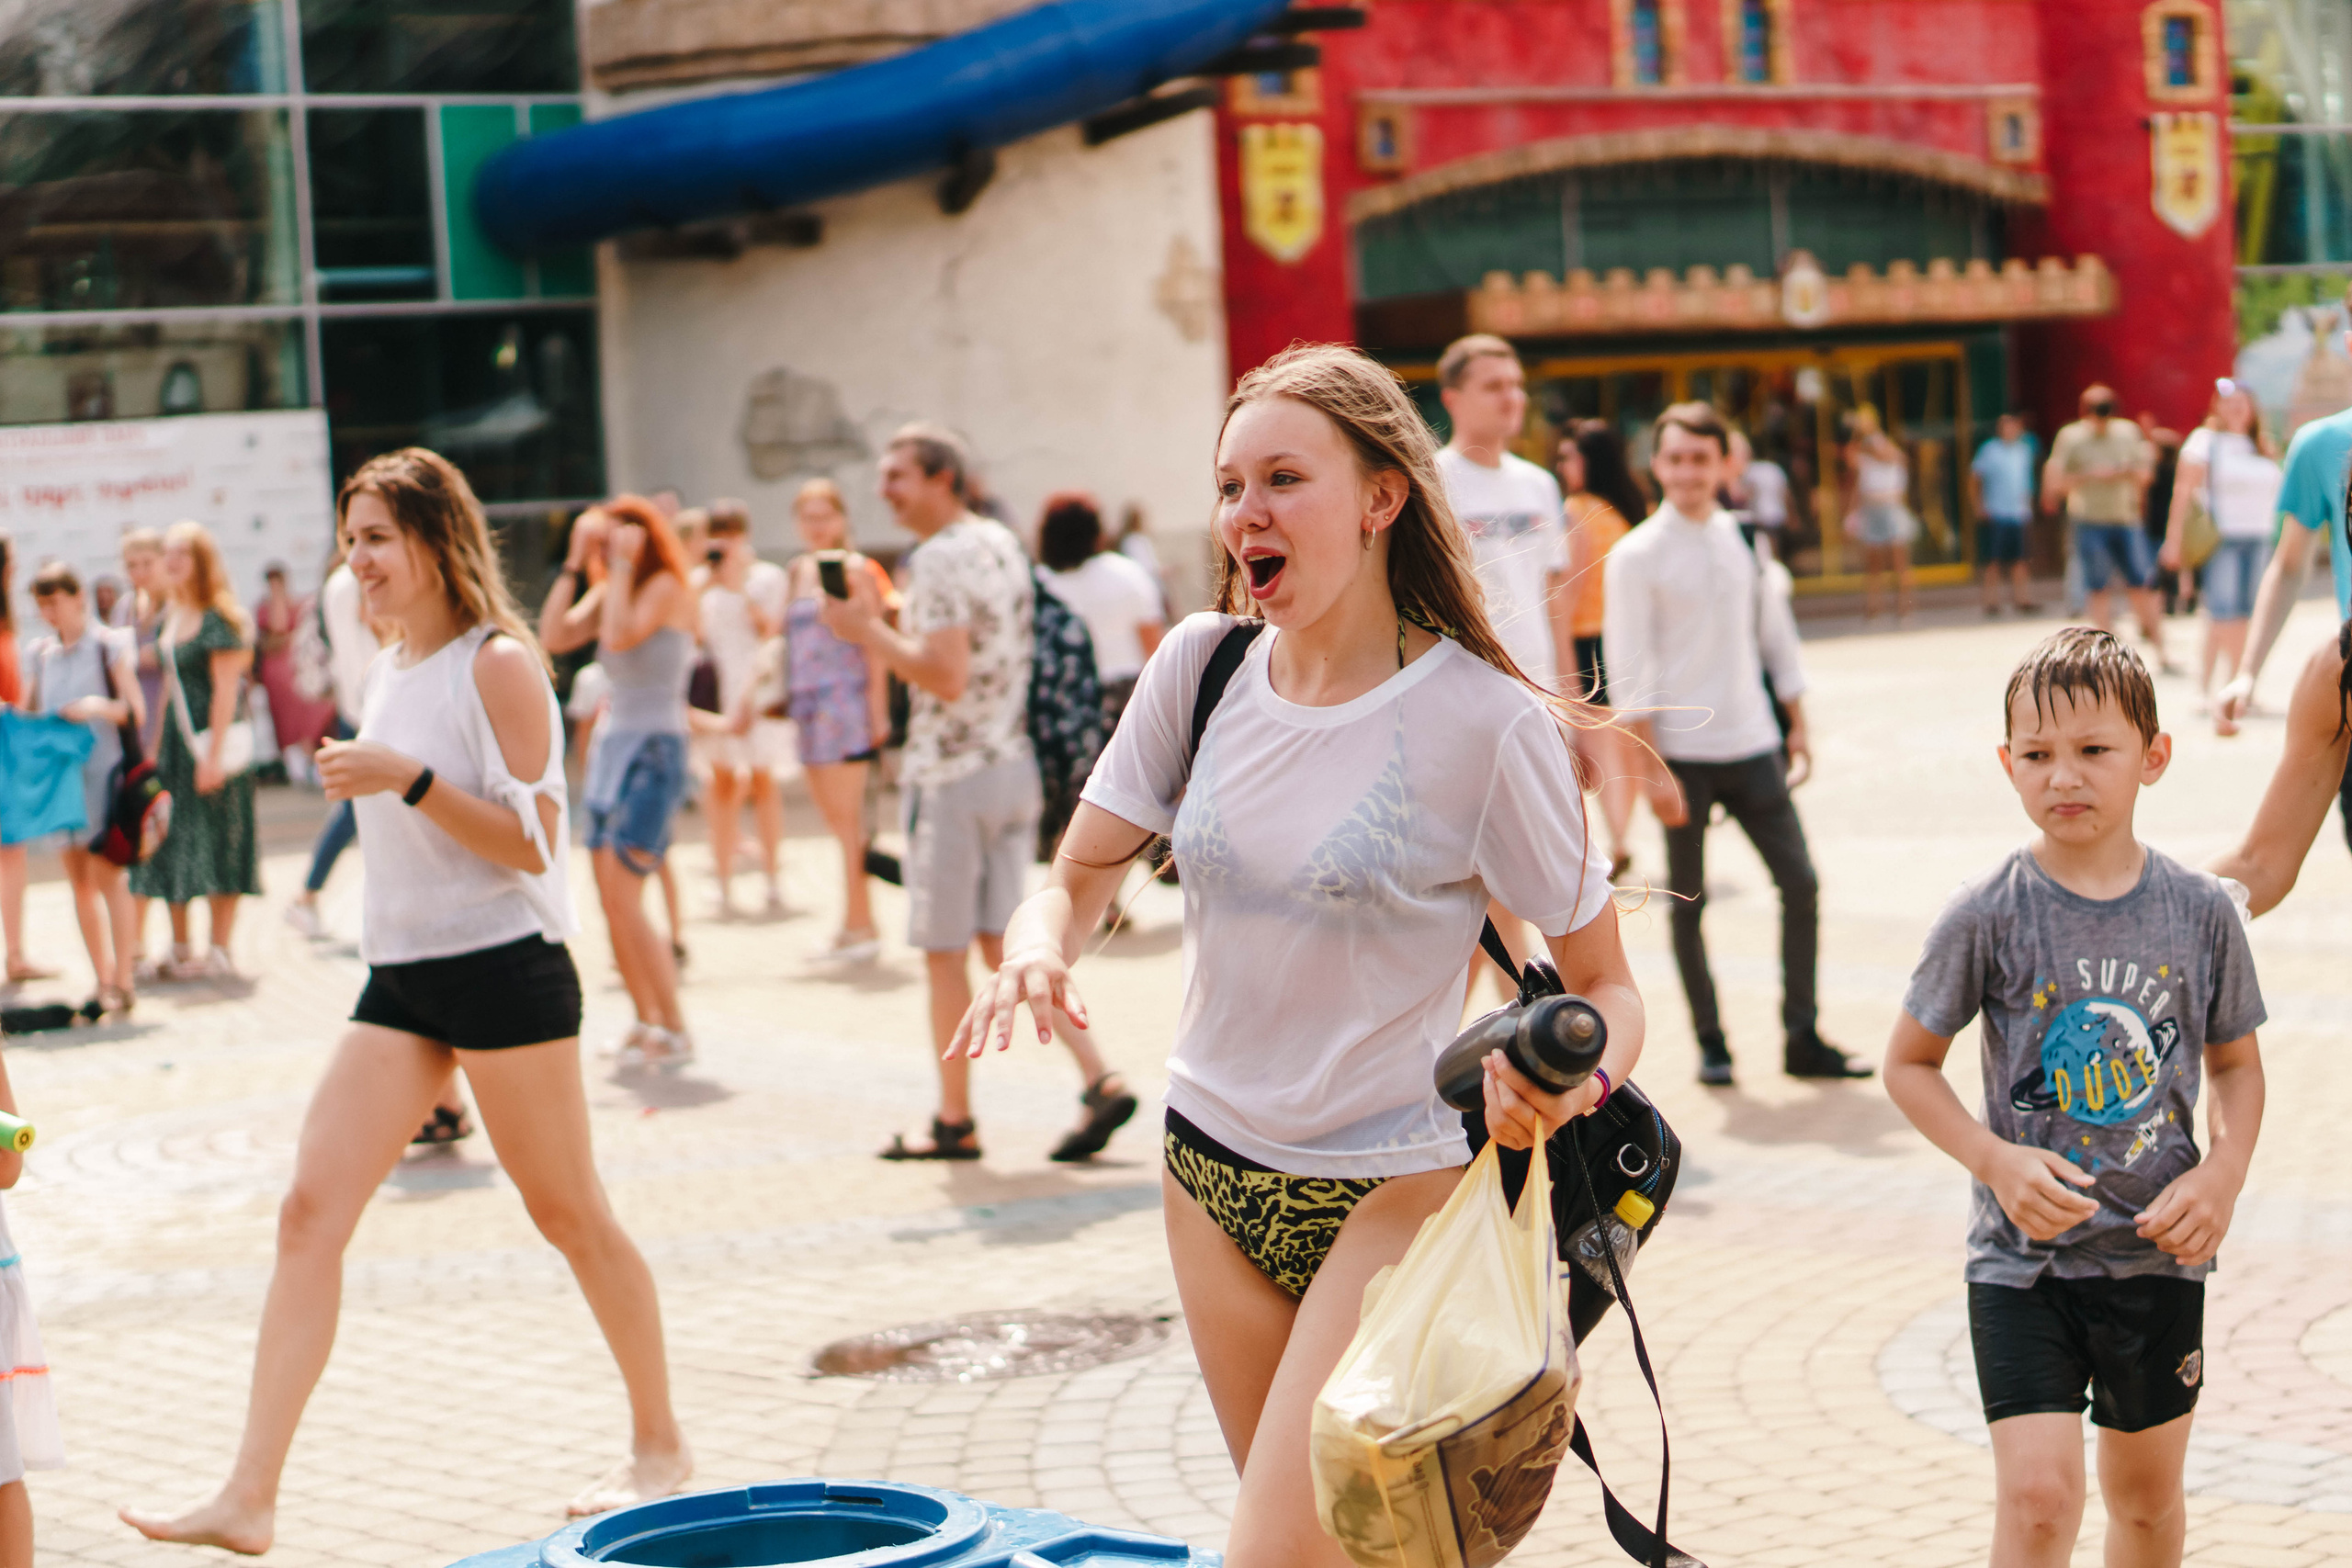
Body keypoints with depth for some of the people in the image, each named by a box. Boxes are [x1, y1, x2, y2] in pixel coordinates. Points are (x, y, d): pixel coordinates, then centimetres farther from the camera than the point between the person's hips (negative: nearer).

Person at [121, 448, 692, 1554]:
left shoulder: (498, 664, -10)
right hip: (402, 976, 8)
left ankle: (661, 1445, 22)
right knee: (309, 1213, -3)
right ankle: (250, 1496, -6)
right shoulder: (390, 673, 13)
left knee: (568, 1213, 4)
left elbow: (534, 841, -16)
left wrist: (408, 780, -24)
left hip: (505, 968, -7)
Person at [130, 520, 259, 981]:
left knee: (215, 847, -3)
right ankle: (180, 951, 17)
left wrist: (213, 754, -20)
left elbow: (226, 690, -16)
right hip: (175, 745, 9)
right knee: (172, 845, 10)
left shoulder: (219, 618, -12)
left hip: (212, 741, -9)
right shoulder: (172, 618, 13)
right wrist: (155, 746, 16)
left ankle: (218, 952, 2)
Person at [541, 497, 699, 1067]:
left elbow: (620, 635, -25)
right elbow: (554, 635, 0)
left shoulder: (665, 586, -9)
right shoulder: (604, 592, 13)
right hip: (611, 746, 8)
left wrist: (622, 564, -16)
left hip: (655, 752, -8)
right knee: (611, 903, 6)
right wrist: (575, 562, 1)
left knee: (623, 899, -13)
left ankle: (675, 1032, -6)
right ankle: (646, 1022, 17)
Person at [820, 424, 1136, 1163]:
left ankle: (955, 1123, 10)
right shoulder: (1002, 543, 13)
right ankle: (1099, 1081, 0)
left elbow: (948, 677, -23)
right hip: (1015, 766, 8)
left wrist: (867, 631, -15)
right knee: (1000, 943, 11)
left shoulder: (940, 558, -15)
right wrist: (877, 624, 20)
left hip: (953, 775, -8)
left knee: (944, 952, 2)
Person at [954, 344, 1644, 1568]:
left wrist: (1576, 1079, -32)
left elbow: (1605, 983, -10)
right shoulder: (1202, 665, -3)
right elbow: (1077, 878, 3)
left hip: (1386, 1189, -5)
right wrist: (1037, 952, -20)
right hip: (1213, 1165, 5)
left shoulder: (1483, 723, -16)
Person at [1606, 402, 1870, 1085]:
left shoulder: (1746, 540, 7)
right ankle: (1710, 1041, 16)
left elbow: (1777, 636, 16)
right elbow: (1628, 675, -9)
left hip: (1752, 746, 4)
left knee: (1800, 883, 2)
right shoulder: (1637, 556, -7)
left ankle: (1803, 1036, 11)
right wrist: (1653, 768, -14)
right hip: (1683, 753, -4)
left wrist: (1797, 727, 12)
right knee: (1689, 900, 4)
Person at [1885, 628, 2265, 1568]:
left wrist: (2223, 1174, -8)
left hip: (2158, 1252, 3)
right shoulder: (1987, 917, -11)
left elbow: (2236, 1063, 10)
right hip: (2024, 1253, -3)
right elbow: (1909, 1065, -1)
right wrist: (1998, 1161, -15)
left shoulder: (2200, 910, -4)